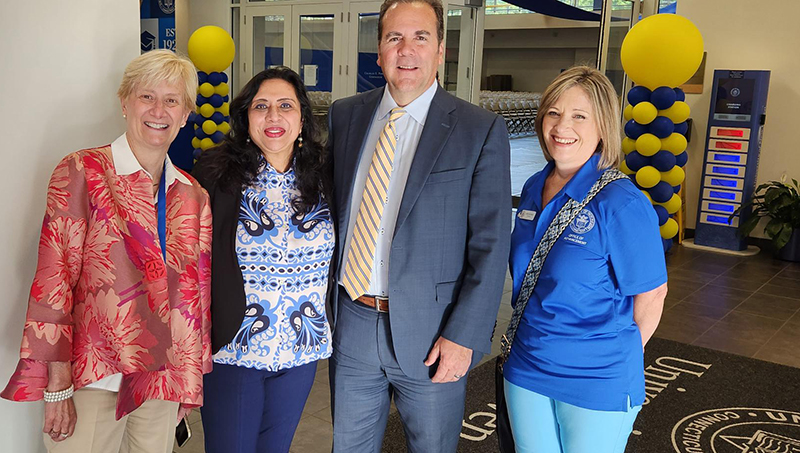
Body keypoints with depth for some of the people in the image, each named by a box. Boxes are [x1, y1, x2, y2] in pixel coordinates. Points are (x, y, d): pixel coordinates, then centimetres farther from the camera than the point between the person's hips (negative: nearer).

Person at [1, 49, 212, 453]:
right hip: (93, 377, -4)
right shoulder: (82, 173, -8)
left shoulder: (194, 197, 6)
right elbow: (53, 282, -10)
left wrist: (190, 383, 13)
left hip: (164, 380, 4)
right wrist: (57, 386, -12)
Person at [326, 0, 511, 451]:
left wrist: (464, 336, -13)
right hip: (351, 323, 4)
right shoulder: (345, 116, 4)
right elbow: (332, 208, 10)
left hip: (429, 334, -3)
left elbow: (491, 246, -9)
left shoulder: (482, 130, -8)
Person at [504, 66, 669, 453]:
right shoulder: (534, 189, 2)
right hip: (526, 370, 6)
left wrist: (616, 355, 0)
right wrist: (537, 341, 14)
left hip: (598, 384, -6)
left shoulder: (621, 204, -19)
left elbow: (651, 293, -11)